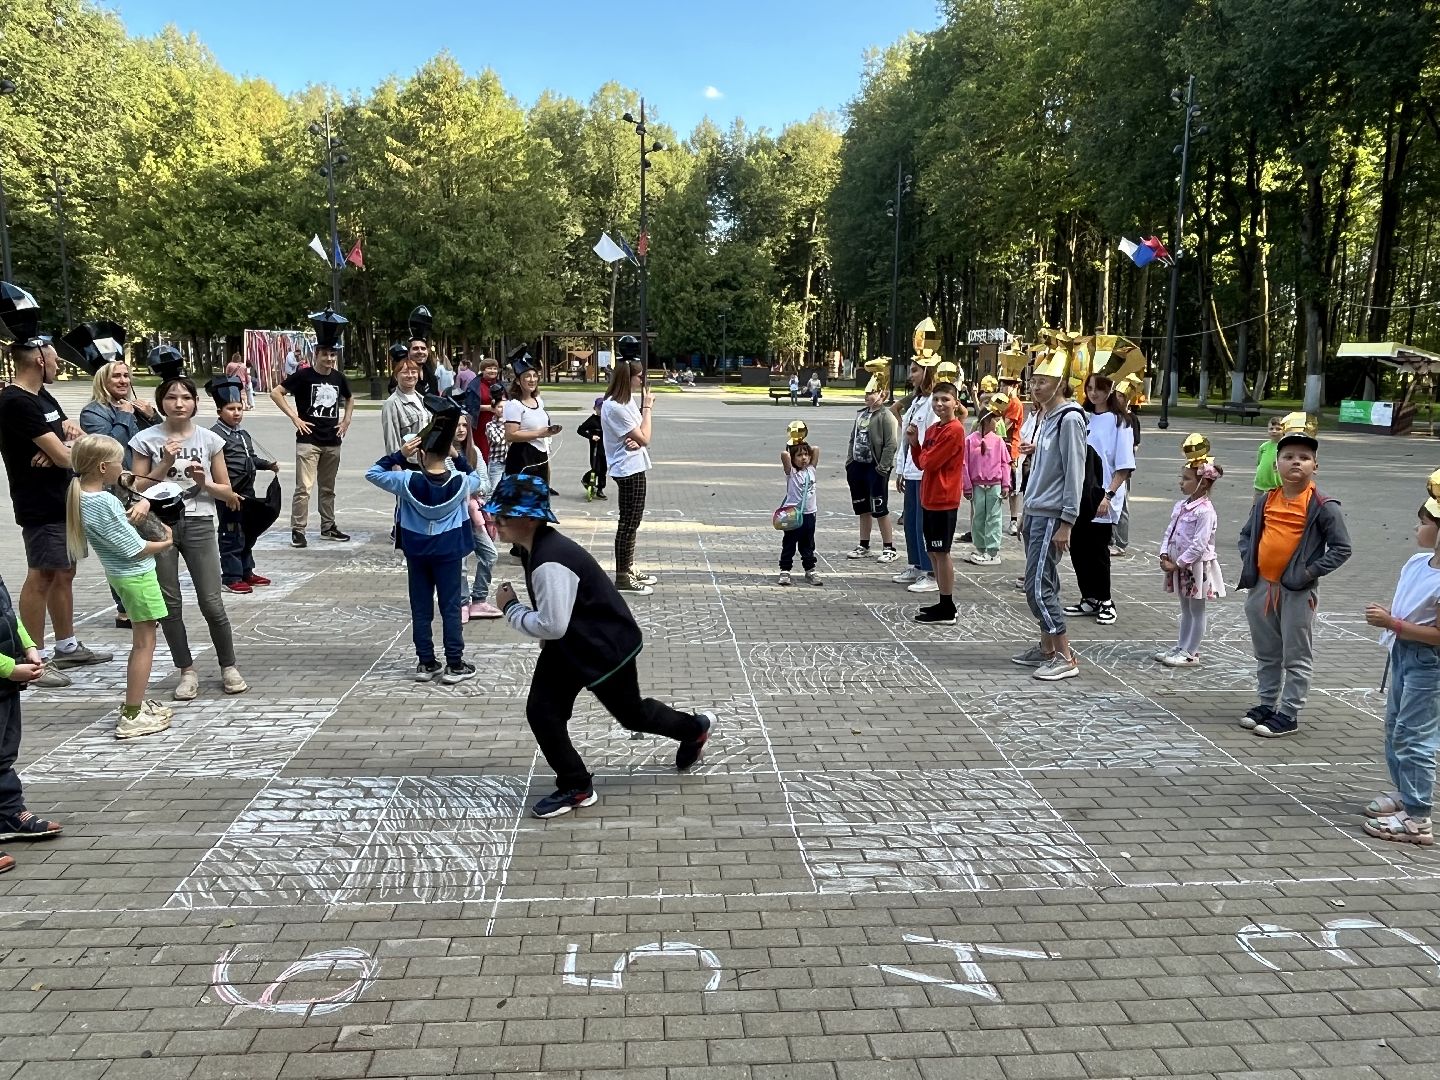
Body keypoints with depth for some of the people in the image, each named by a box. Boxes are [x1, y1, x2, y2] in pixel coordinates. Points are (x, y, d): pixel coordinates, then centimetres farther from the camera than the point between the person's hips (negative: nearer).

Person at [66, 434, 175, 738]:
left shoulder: (83, 496, 3)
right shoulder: (105, 503, -24)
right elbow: (134, 548, -20)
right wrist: (165, 543, -4)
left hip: (122, 574, 9)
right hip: (136, 575, -9)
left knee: (142, 641, 20)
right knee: (144, 643, -2)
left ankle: (135, 703, 30)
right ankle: (132, 716, 2)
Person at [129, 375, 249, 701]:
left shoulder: (209, 440, 2)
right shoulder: (147, 439, -1)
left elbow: (227, 493, 6)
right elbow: (137, 489, -2)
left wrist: (204, 482, -13)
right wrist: (165, 464, -13)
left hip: (199, 525, 0)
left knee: (211, 604, -1)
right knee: (168, 604, 5)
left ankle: (228, 667, 16)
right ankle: (187, 671, 18)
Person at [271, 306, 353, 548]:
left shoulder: (339, 378, 7)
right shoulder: (303, 376, -7)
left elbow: (349, 399, 27)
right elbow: (275, 393, -7)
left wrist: (346, 421, 13)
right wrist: (294, 417, -11)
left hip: (332, 442, 5)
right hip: (308, 441, -5)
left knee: (328, 489, 13)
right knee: (304, 487, -9)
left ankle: (328, 527, 23)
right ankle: (297, 530, -4)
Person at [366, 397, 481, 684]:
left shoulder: (408, 481, -14)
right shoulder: (459, 482, -12)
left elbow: (373, 473, 0)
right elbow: (477, 479, 12)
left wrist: (399, 454, -5)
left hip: (417, 551, 1)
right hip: (449, 551, -1)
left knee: (421, 608, 10)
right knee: (450, 607, 5)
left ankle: (426, 663, 16)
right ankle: (454, 664, 8)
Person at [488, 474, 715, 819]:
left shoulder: (550, 563, -34)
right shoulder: (536, 547, -2)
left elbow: (551, 625, -32)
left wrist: (510, 607, -21)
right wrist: (548, 640, 10)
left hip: (606, 646, -9)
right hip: (569, 643, 9)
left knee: (631, 713, 13)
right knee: (541, 711, 3)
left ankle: (695, 728, 39)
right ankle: (574, 786, 19)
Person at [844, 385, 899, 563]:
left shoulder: (886, 416, -12)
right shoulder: (861, 413, 14)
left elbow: (891, 444, -17)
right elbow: (853, 439, 19)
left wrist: (883, 467, -20)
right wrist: (849, 461, 12)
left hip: (875, 468, -8)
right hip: (858, 466, 8)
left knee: (880, 509, -4)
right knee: (863, 508, 15)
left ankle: (889, 548, 6)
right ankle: (863, 546, 25)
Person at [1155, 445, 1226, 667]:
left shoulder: (1205, 511, -20)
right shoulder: (1181, 505, 7)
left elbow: (1199, 545, -23)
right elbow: (1169, 531, 10)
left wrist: (1178, 563, -19)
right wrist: (1164, 554, -3)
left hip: (1197, 566, -8)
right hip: (1179, 565, 8)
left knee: (1196, 610, 4)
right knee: (1185, 609, 18)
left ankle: (1191, 653, 10)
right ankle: (1182, 647, 27)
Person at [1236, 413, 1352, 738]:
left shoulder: (1323, 506, -10)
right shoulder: (1266, 501, 5)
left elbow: (1341, 547, -9)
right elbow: (1247, 533, 18)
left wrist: (1310, 572, -15)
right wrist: (1247, 560, 3)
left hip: (1297, 591, -6)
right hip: (1262, 586, 6)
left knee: (1296, 657, 4)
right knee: (1266, 654, 17)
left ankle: (1288, 715, 12)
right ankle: (1267, 704, 30)